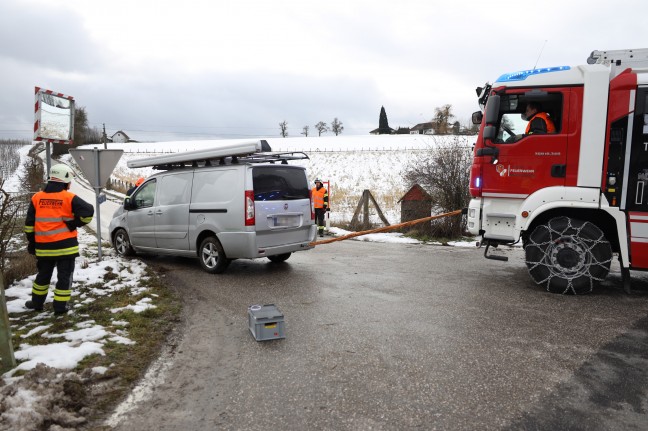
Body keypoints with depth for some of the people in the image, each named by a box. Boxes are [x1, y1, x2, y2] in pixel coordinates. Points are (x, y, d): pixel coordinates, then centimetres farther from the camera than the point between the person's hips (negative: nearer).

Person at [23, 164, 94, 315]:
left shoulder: (36, 198, 4)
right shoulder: (69, 198, -9)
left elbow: (29, 224, 6)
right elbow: (88, 212, -17)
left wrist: (31, 243, 15)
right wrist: (76, 223, -1)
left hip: (44, 246, 4)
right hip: (65, 245, -4)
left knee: (43, 275, 22)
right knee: (64, 276, 5)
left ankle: (37, 302, 33)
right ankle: (60, 306, 7)